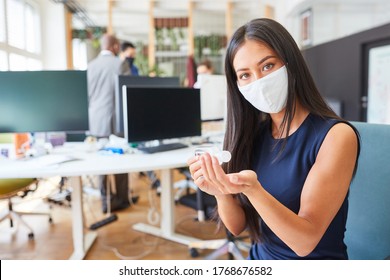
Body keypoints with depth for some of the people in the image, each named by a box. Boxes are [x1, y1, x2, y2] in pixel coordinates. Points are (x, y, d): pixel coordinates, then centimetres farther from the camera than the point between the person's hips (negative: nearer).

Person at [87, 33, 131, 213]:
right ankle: (122, 199, 17)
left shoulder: (90, 65, 8)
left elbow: (86, 94, 11)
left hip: (96, 121, 4)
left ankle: (105, 200, 16)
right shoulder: (120, 64, -6)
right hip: (115, 120, -4)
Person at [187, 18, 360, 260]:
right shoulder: (253, 134, -1)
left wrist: (252, 189, -32)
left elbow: (305, 242, -18)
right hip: (259, 257, 3)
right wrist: (221, 190, -19)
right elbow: (237, 226, 0)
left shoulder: (336, 136, -14)